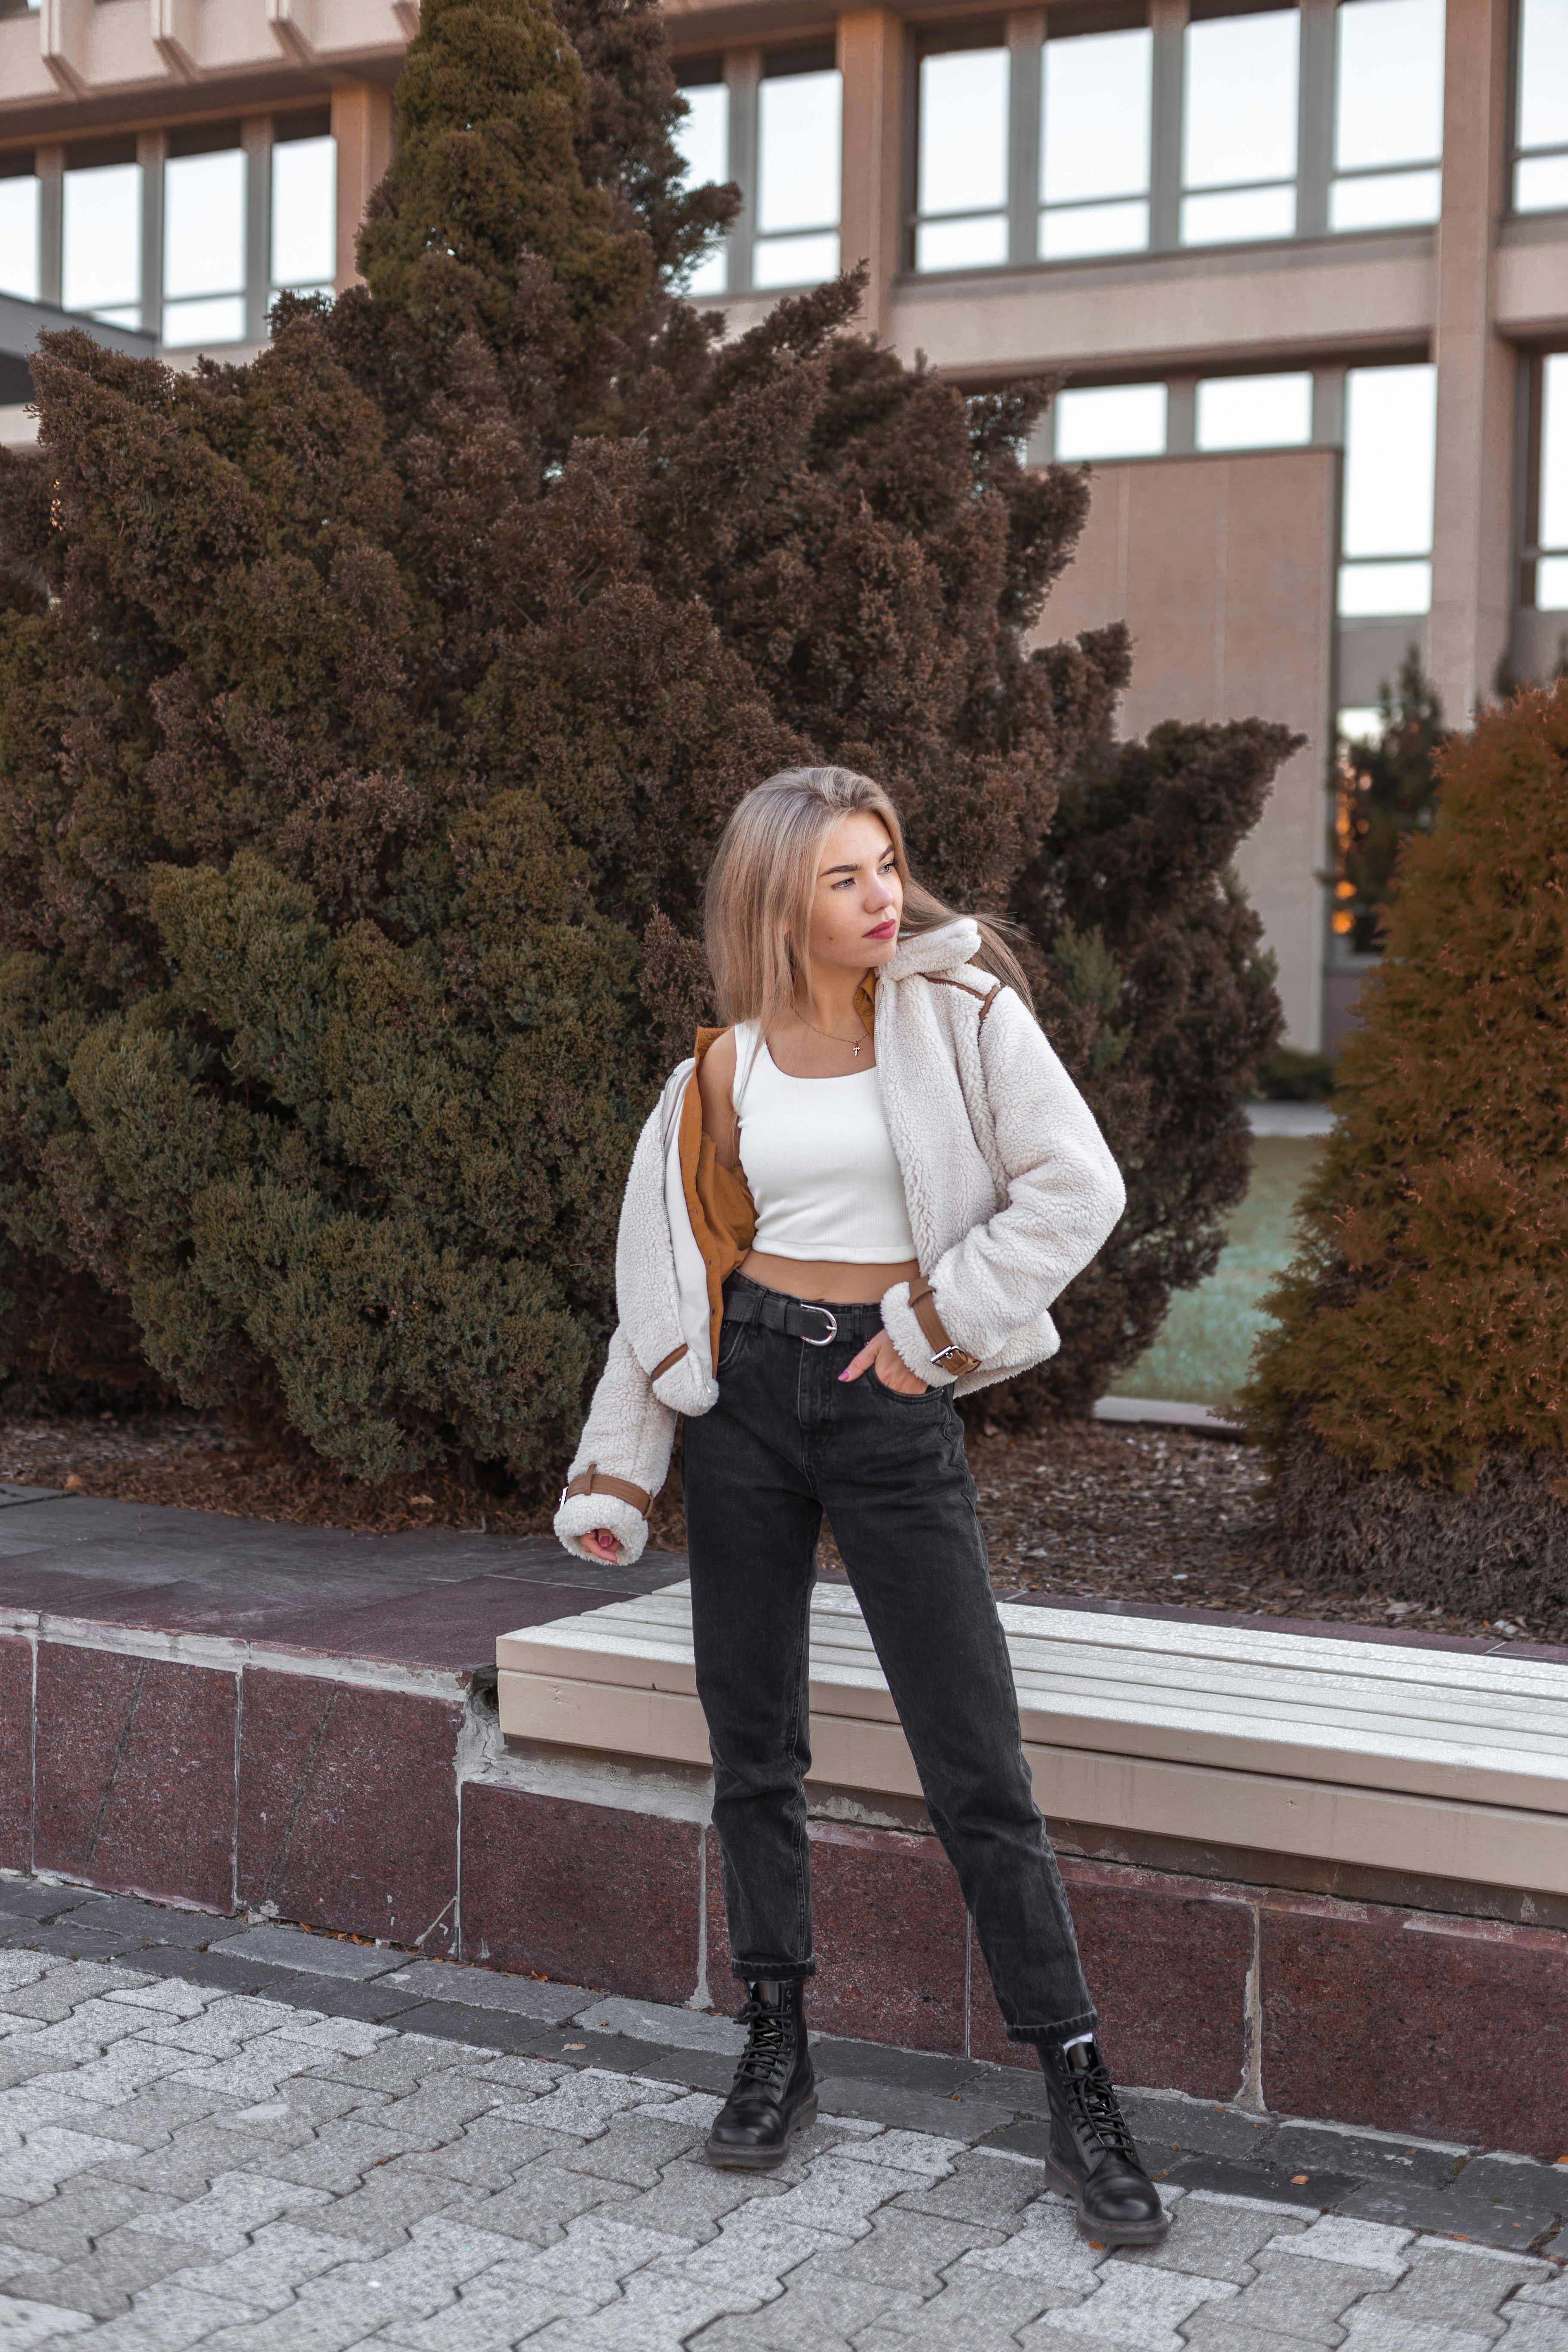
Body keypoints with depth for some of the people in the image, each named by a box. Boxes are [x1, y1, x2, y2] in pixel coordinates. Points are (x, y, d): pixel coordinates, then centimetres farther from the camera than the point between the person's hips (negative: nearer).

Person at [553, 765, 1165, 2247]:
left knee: (975, 1760, -3)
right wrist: (613, 1469, 9)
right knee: (752, 1738, 9)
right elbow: (668, 1272, 10)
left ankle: (1078, 2094, 5)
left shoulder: (960, 1006, -3)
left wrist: (938, 1323, -9)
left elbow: (1076, 1186, -8)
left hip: (890, 1401, -3)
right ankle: (777, 2044, 25)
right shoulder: (728, 1066, 6)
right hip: (744, 1393, 3)